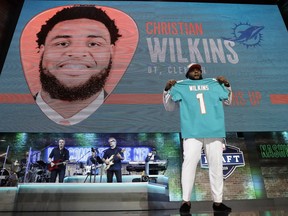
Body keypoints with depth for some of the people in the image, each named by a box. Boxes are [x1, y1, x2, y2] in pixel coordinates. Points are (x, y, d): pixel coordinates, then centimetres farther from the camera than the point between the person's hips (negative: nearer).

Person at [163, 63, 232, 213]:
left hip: (214, 131, 3)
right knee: (189, 163, -11)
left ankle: (217, 202, 18)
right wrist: (167, 90, -6)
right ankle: (186, 200, -2)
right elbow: (169, 107, 8)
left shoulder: (214, 84, 20)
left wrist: (227, 86, 9)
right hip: (192, 132, -3)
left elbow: (228, 101, 24)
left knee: (216, 165, 6)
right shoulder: (180, 86, 13)